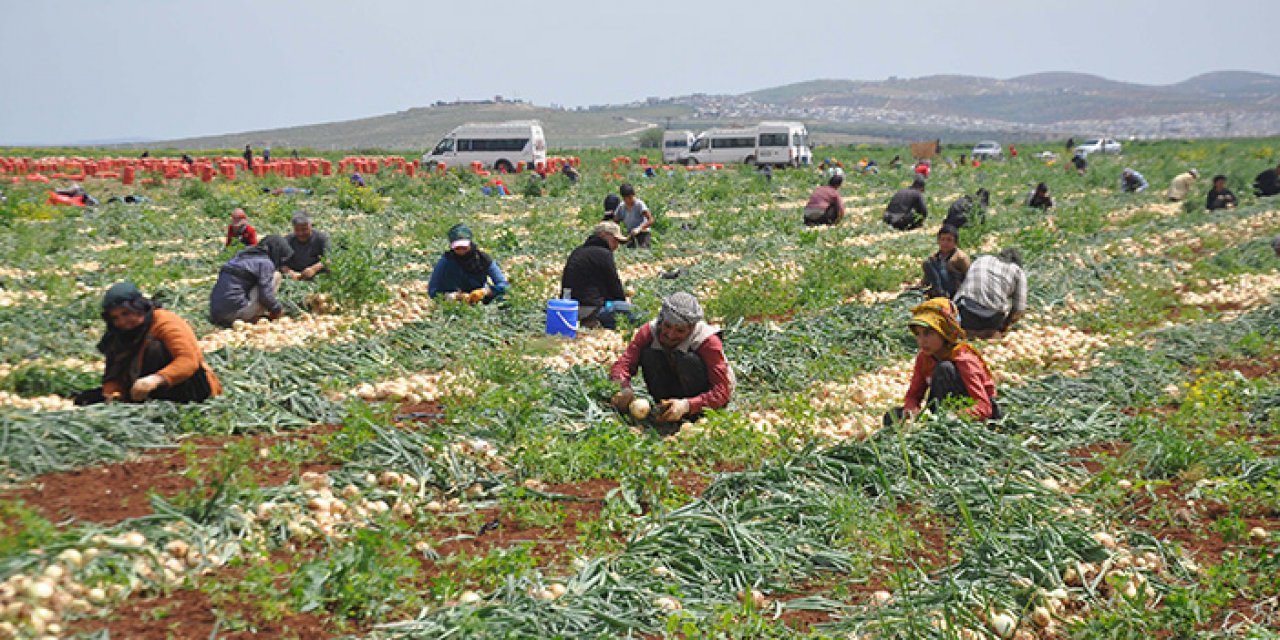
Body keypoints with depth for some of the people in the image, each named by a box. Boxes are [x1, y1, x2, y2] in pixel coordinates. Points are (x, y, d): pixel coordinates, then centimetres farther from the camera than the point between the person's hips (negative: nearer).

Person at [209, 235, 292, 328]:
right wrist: (278, 309, 7)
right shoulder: (266, 263, -7)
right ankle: (253, 318, 1)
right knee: (275, 275, 0)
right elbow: (265, 295, -12)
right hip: (235, 312, -8)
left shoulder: (244, 255, 18)